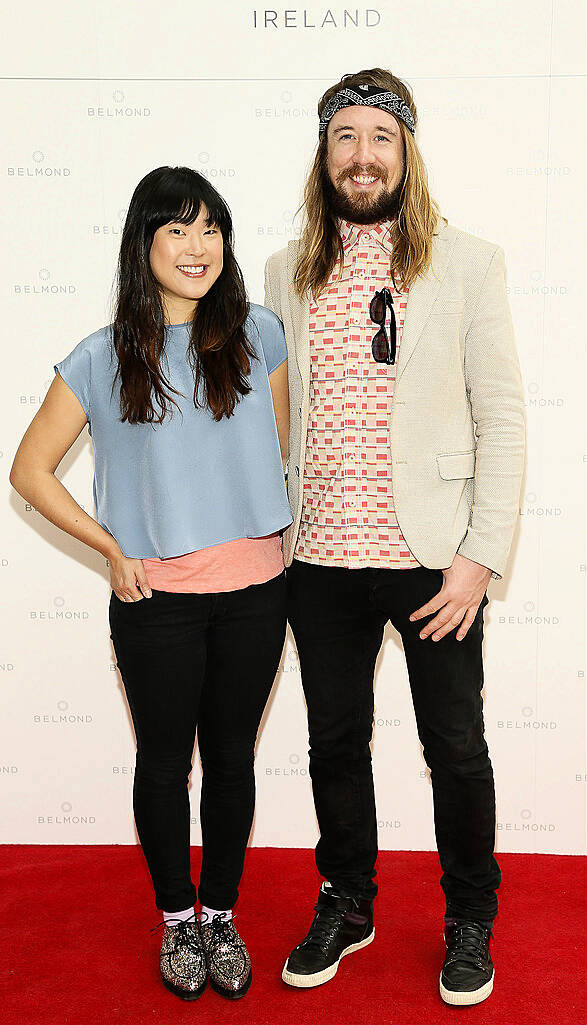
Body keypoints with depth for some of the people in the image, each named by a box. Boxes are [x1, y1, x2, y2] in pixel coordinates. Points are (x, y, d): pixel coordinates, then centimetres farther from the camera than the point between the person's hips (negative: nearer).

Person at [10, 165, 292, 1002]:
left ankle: (220, 917, 34)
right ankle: (176, 921, 33)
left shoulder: (257, 335, 0)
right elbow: (30, 470, 2)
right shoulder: (103, 360, -4)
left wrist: (274, 540, 6)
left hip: (253, 593, 2)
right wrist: (113, 550, -2)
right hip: (157, 600, -1)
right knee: (165, 762, 12)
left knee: (232, 758, 14)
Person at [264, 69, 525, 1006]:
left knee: (456, 747, 10)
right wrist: (268, 537, 6)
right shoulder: (287, 272, 7)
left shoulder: (468, 263, -3)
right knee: (336, 741, 16)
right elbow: (276, 415, 11)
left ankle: (470, 920, 34)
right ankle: (346, 906, 38)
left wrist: (481, 555, -11)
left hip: (433, 558, -3)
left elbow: (502, 419, -5)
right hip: (319, 560, 3)